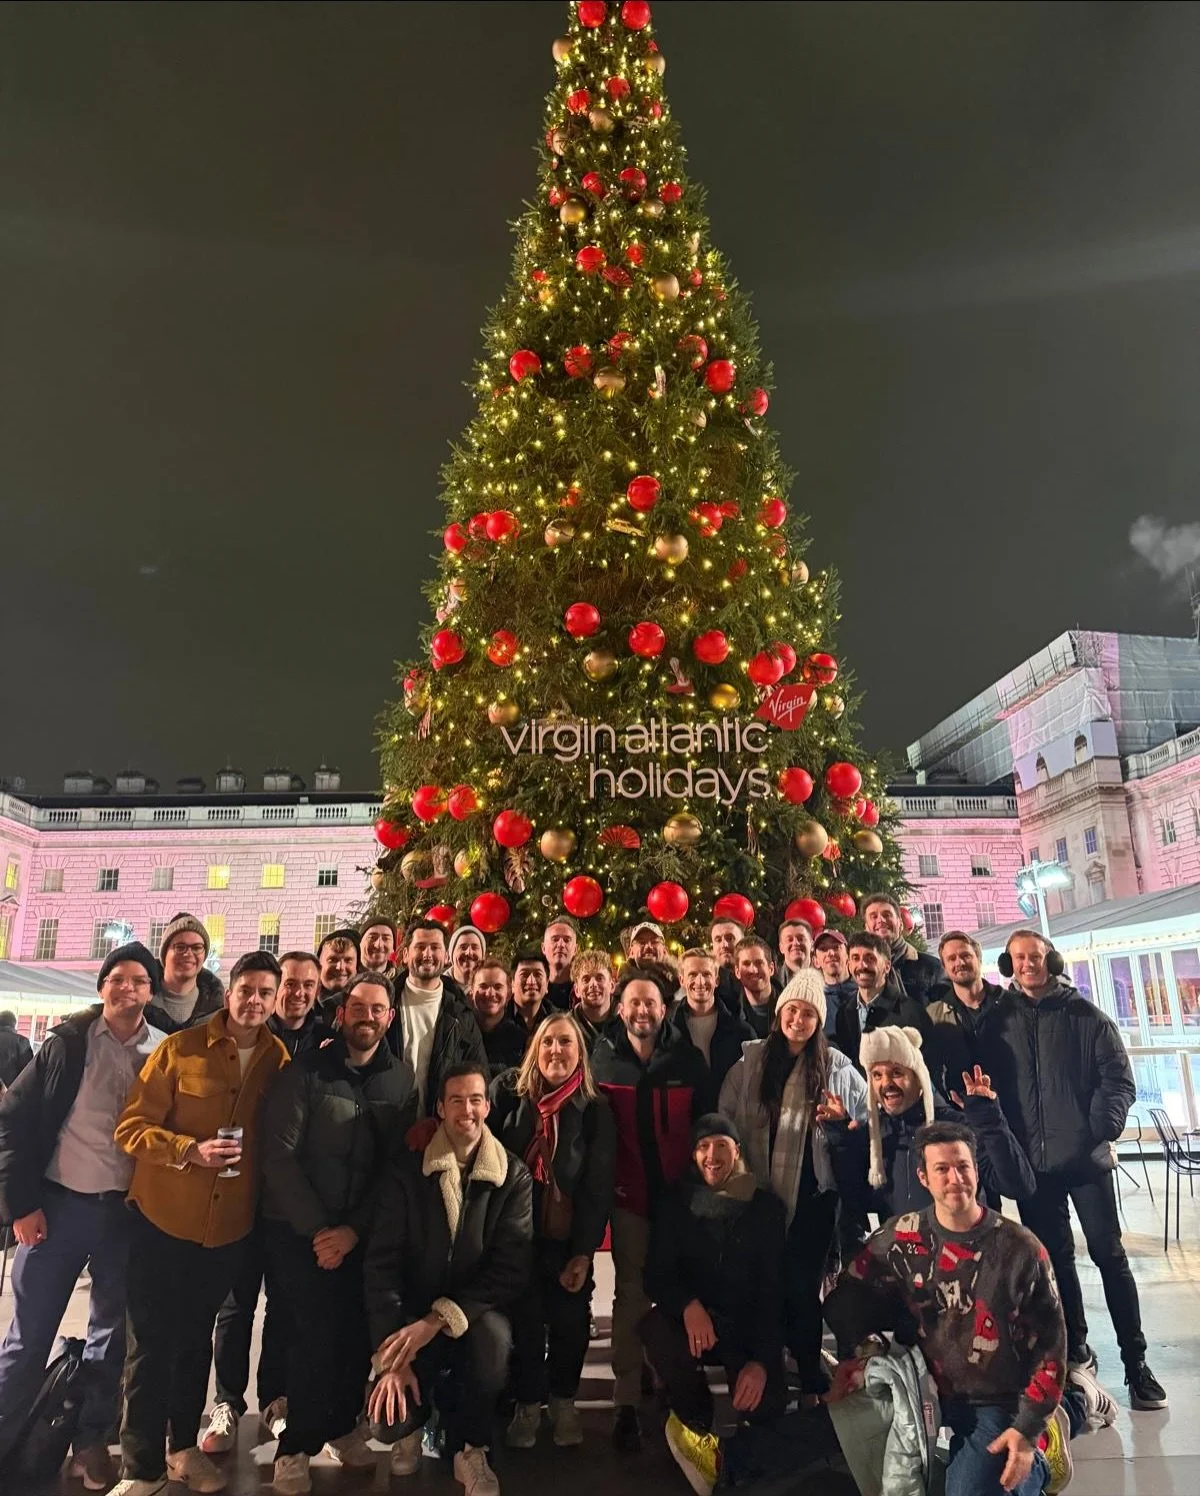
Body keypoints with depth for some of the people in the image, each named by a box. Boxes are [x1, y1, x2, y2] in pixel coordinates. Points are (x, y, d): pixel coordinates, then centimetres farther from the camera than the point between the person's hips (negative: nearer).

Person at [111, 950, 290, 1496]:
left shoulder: (279, 1060, -4)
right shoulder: (178, 1049, -12)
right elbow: (130, 1127, -12)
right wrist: (190, 1150, -25)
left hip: (229, 1225, 3)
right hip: (162, 1217, -3)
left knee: (197, 1338, 20)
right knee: (151, 1342, 4)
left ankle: (184, 1446, 37)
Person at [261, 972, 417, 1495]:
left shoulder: (402, 1079, 0)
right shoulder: (304, 1072, -8)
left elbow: (398, 1163, -2)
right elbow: (279, 1155, -11)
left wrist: (353, 1229, -11)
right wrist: (317, 1228, -14)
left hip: (361, 1231, 3)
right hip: (297, 1227, -2)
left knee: (359, 1329, 1)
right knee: (318, 1329, -9)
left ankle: (341, 1423, 27)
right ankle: (297, 1445, 12)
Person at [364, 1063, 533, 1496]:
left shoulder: (514, 1177, -8)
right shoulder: (405, 1171, -7)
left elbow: (512, 1267, -15)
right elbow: (381, 1263, -10)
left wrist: (438, 1319, -24)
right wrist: (391, 1358, -18)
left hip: (475, 1315, -1)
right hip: (412, 1316, 1)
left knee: (493, 1335, -34)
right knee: (386, 1422, -20)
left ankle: (470, 1449, -4)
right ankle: (417, 1418, 20)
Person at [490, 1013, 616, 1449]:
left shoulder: (595, 1110, -5)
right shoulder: (507, 1093, -5)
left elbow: (598, 1187, -4)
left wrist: (585, 1252, -6)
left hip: (568, 1239, 0)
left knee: (570, 1323, 5)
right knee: (524, 1322, 2)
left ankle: (563, 1401, 29)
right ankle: (527, 1404, 25)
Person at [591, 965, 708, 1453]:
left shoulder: (689, 1059, -3)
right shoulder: (602, 1058, -1)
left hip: (680, 1192, 0)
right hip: (628, 1193, 0)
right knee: (631, 1295, 2)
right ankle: (626, 1401, 11)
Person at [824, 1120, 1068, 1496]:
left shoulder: (1021, 1249, -13)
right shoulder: (902, 1238, -8)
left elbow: (1050, 1344, -7)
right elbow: (847, 1296, 3)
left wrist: (1028, 1430, -12)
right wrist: (854, 1354, -12)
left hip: (1001, 1406, -4)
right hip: (933, 1394, 4)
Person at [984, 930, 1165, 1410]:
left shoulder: (1084, 1015, 0)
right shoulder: (999, 1019, 4)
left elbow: (1119, 1078, -2)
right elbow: (988, 1084, 6)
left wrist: (1105, 1127, -14)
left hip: (1085, 1155, -2)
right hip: (1031, 1161, 2)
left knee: (1109, 1254, 3)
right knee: (1054, 1258, 12)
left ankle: (1136, 1363, 14)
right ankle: (1075, 1350, 27)